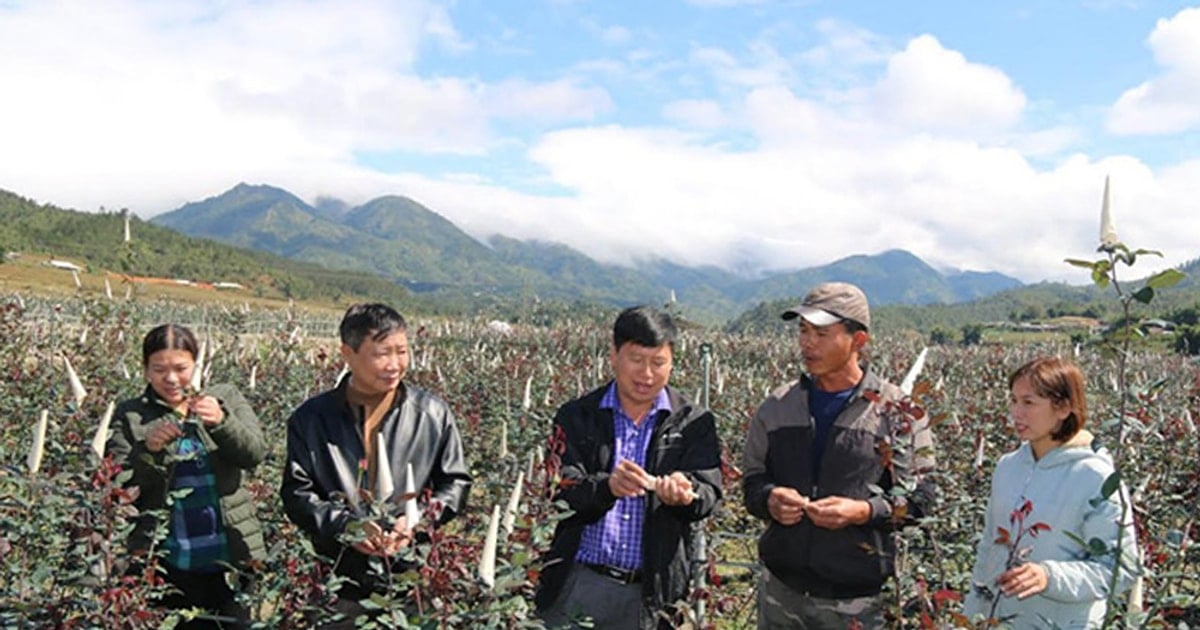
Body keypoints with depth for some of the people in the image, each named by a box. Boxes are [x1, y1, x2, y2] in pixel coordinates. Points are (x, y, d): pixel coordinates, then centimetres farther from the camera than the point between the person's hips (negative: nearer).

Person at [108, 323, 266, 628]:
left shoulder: (225, 398, 7)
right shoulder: (130, 415, 5)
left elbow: (255, 453, -6)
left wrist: (220, 421, -24)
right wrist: (147, 449, -21)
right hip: (168, 567, -1)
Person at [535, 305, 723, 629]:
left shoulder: (694, 423, 5)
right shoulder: (577, 417, 3)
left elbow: (709, 492, -4)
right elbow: (561, 491, -7)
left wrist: (686, 492, -27)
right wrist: (606, 486, -27)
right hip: (577, 585, 0)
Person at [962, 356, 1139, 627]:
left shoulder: (1096, 479, -17)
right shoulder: (1007, 466, 1)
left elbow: (1119, 568, -16)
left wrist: (1050, 576, -30)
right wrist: (973, 614, 10)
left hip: (1062, 624, -5)